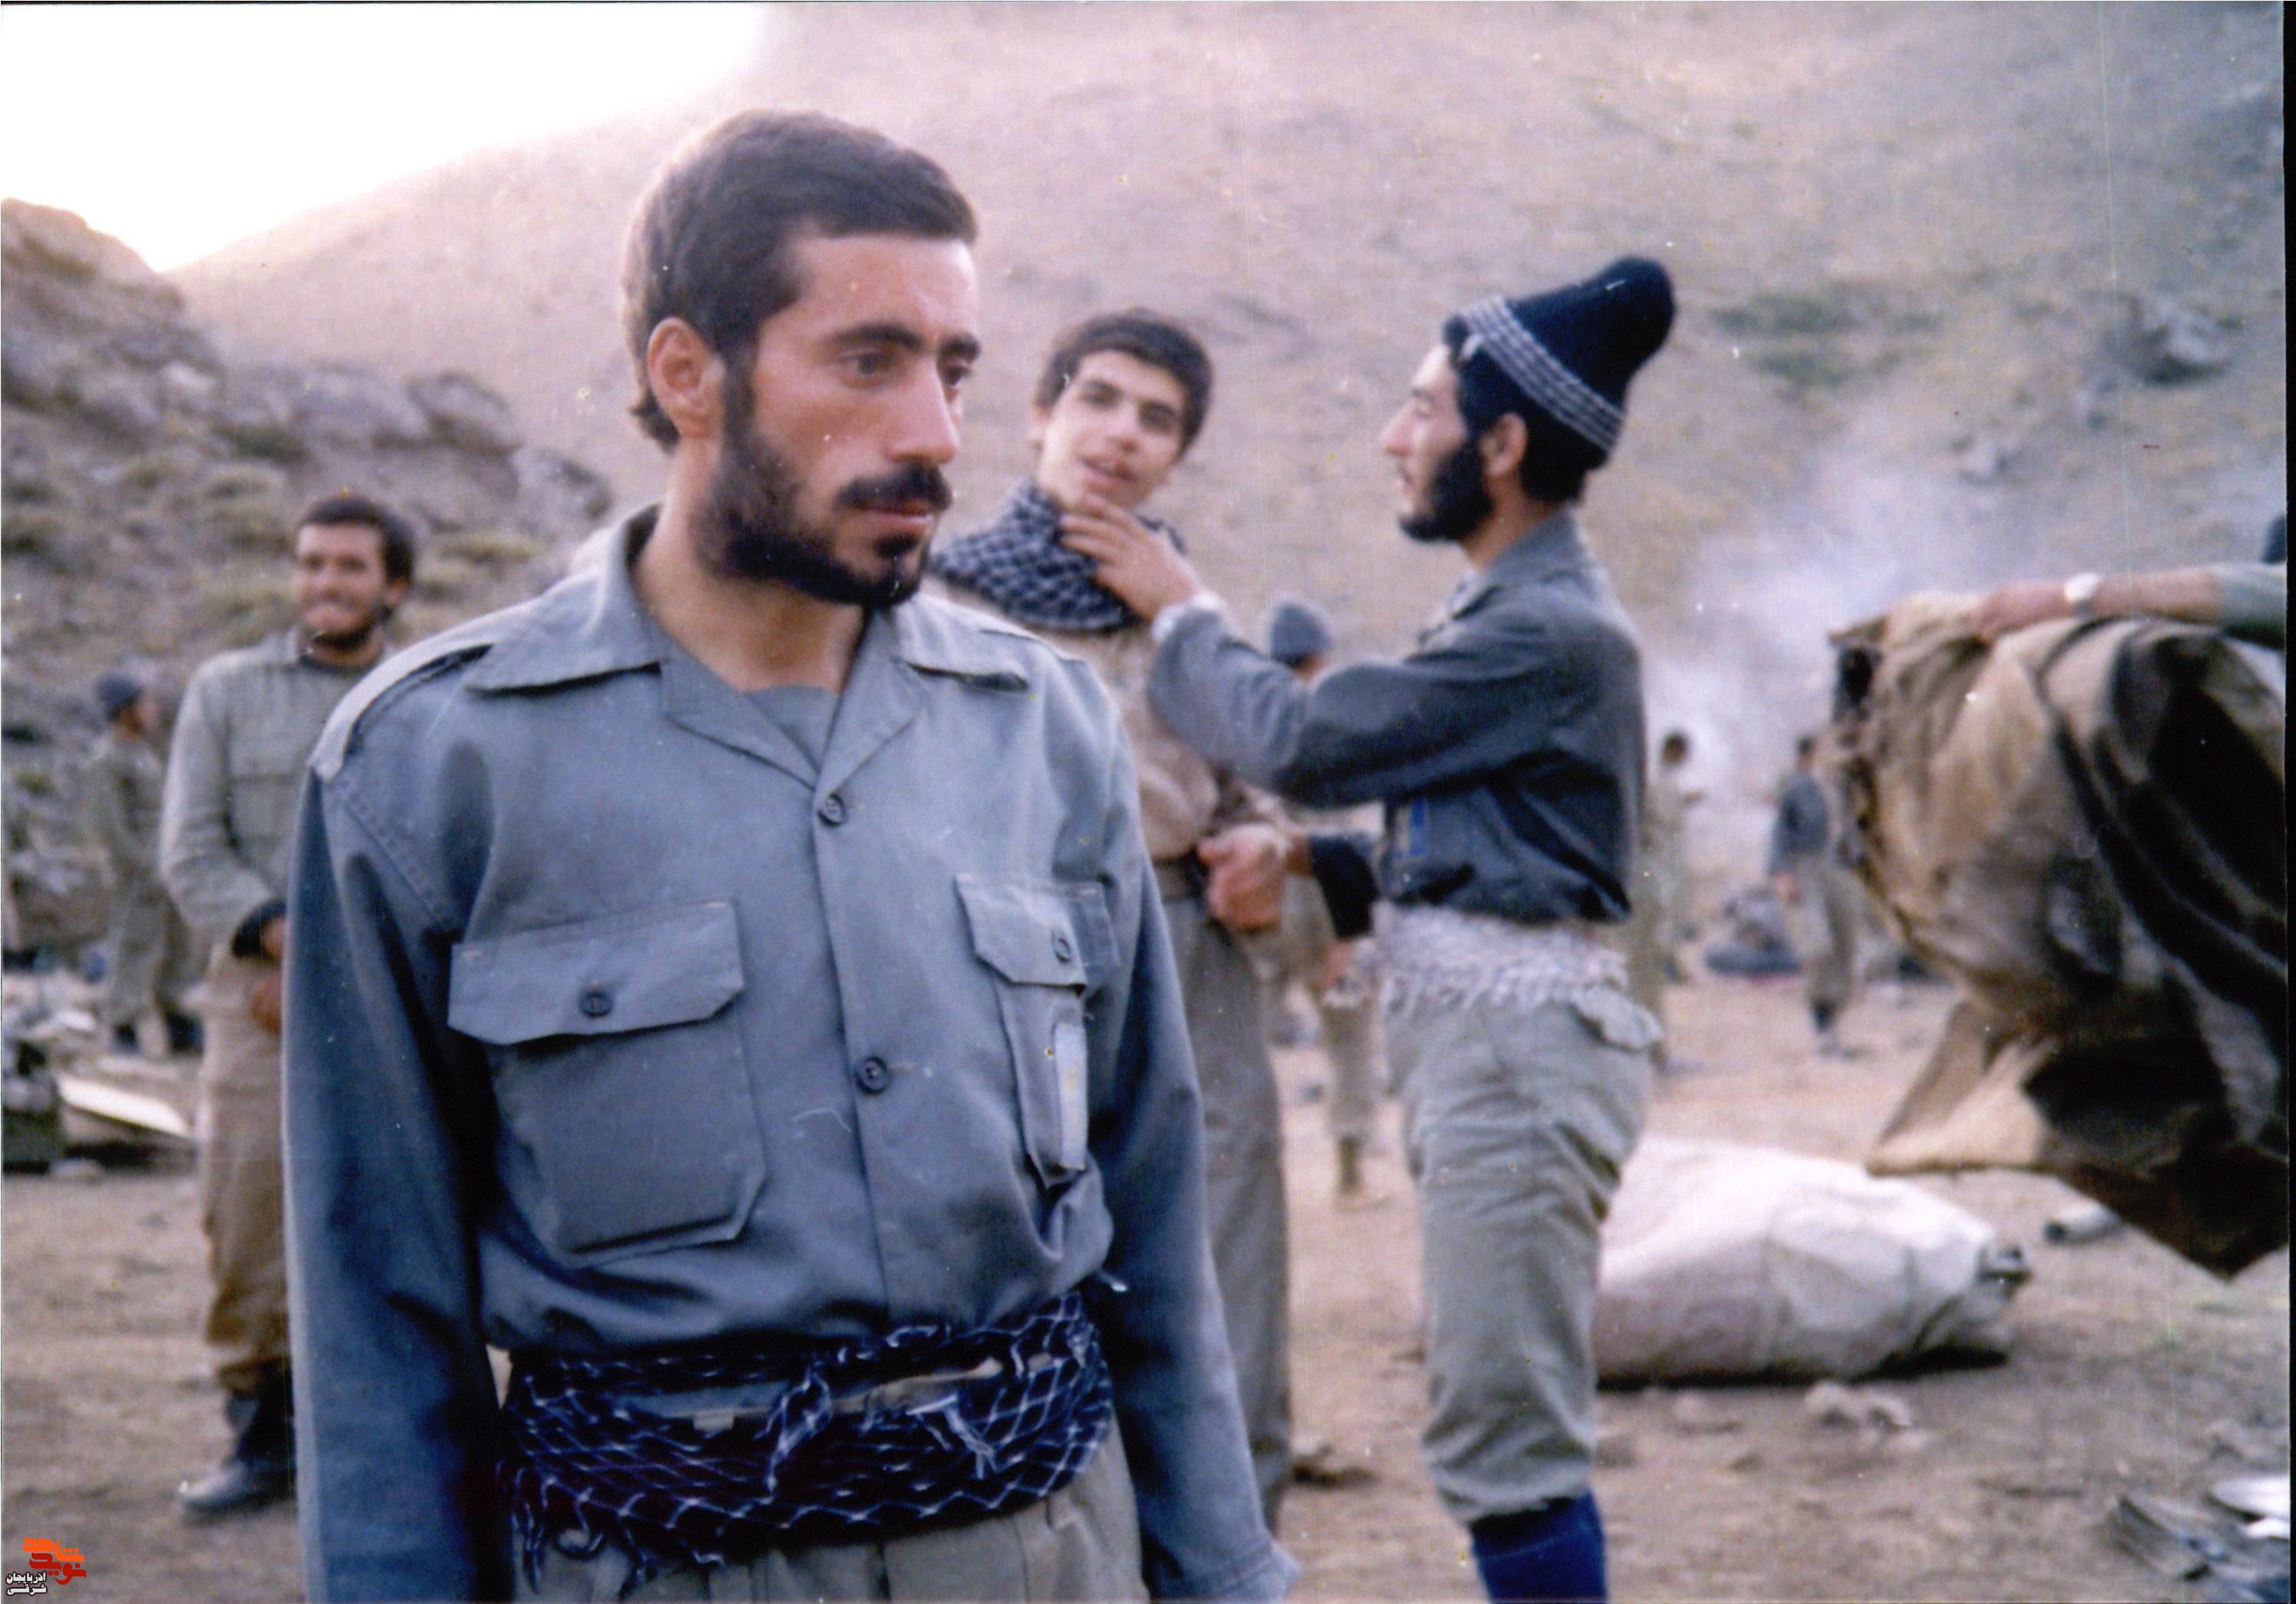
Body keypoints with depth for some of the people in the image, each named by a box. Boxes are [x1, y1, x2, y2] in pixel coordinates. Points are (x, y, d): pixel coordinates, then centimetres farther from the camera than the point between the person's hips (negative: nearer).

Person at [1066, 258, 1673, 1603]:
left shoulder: (1545, 630, -17)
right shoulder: (1519, 609, 15)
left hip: (1515, 1038, -11)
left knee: (1508, 1436, -5)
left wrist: (1181, 610, 3)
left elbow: (1299, 738, -13)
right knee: (1517, 1418, 17)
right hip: (1476, 1026, 11)